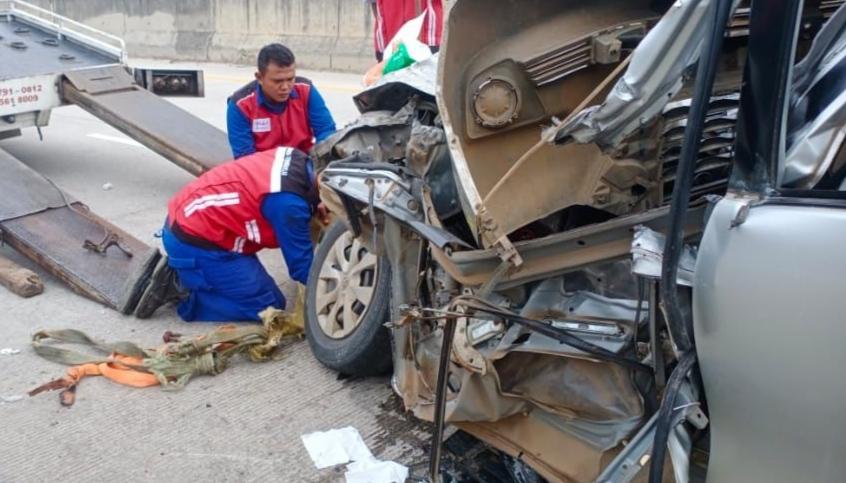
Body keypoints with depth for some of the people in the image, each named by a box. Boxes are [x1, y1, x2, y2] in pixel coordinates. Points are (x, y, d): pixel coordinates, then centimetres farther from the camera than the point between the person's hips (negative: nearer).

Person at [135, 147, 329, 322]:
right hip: (193, 241, -9)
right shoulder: (289, 201, -26)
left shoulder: (298, 160, -2)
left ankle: (176, 274, 13)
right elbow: (301, 266, -17)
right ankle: (181, 290, -3)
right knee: (270, 307, -5)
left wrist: (315, 210, 0)